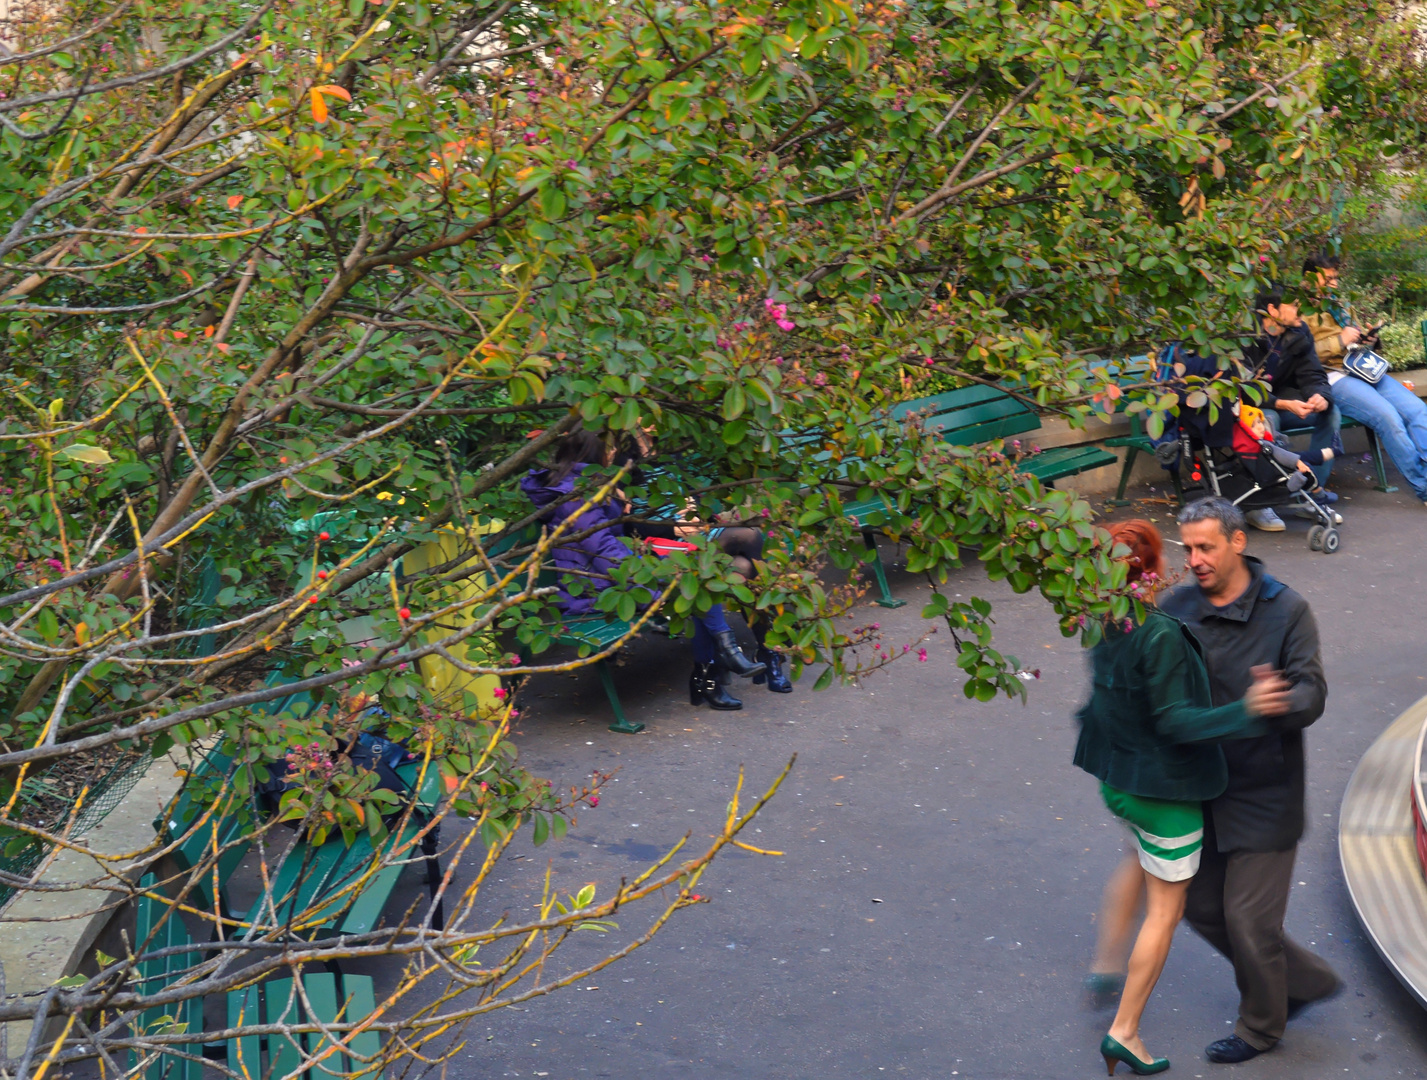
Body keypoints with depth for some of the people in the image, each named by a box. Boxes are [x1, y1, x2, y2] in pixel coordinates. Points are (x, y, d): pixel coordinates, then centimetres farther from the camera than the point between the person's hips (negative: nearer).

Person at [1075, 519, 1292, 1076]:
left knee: (1143, 863, 36)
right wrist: (1246, 710, -36)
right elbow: (1175, 721, -28)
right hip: (1165, 789, -8)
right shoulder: (1162, 636, -28)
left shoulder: (1106, 623, -4)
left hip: (1115, 777, 8)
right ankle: (1124, 1031, 13)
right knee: (1164, 911, 7)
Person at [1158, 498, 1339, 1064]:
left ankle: (1261, 1025, 30)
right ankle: (1305, 979, 36)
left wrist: (1277, 703, -41)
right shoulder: (1174, 608, -2)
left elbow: (1311, 694, -20)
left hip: (1263, 791, -5)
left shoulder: (1286, 611, -12)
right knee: (1200, 905, 13)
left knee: (1248, 918, 2)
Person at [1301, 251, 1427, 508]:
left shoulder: (1337, 305, 27)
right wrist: (1340, 341, -12)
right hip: (1334, 378, -8)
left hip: (1365, 369, 8)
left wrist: (1368, 340, 16)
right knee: (1387, 417, -29)